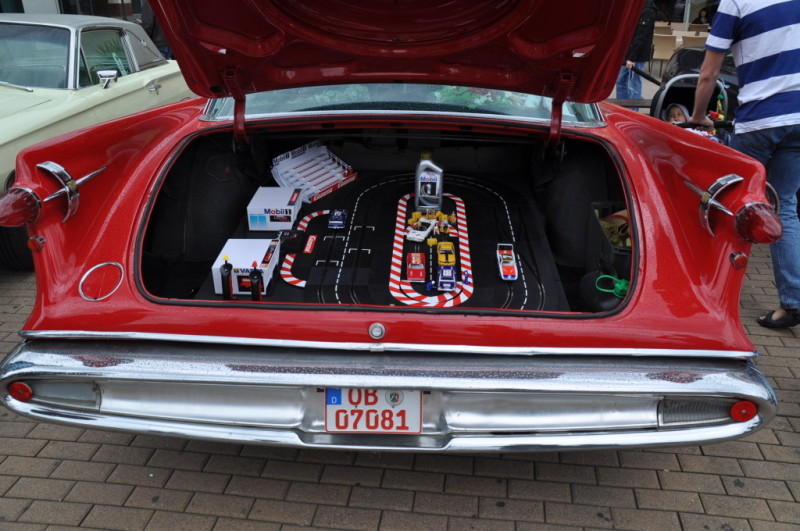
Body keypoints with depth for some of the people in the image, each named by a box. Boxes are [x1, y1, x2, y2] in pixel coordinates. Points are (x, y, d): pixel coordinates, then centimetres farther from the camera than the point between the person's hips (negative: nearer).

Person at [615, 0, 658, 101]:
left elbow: (640, 37, -20)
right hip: (626, 52, 9)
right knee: (621, 81, 14)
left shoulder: (647, 11, -15)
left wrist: (632, 58, -22)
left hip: (637, 55, -9)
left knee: (633, 85, -5)